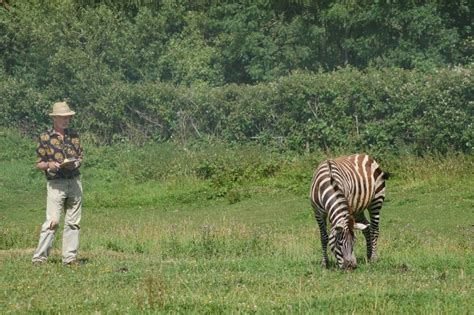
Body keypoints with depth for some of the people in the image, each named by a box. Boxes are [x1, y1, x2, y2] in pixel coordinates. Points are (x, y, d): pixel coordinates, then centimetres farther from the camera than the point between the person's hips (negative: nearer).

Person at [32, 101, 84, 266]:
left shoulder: (74, 135, 10)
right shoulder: (45, 137, -2)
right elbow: (39, 163, 1)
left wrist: (75, 163, -6)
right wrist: (49, 165, -20)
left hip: (75, 181, 4)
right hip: (55, 183, -4)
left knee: (73, 222, 5)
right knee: (52, 221, -12)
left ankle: (70, 257, 11)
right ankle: (39, 257, -8)